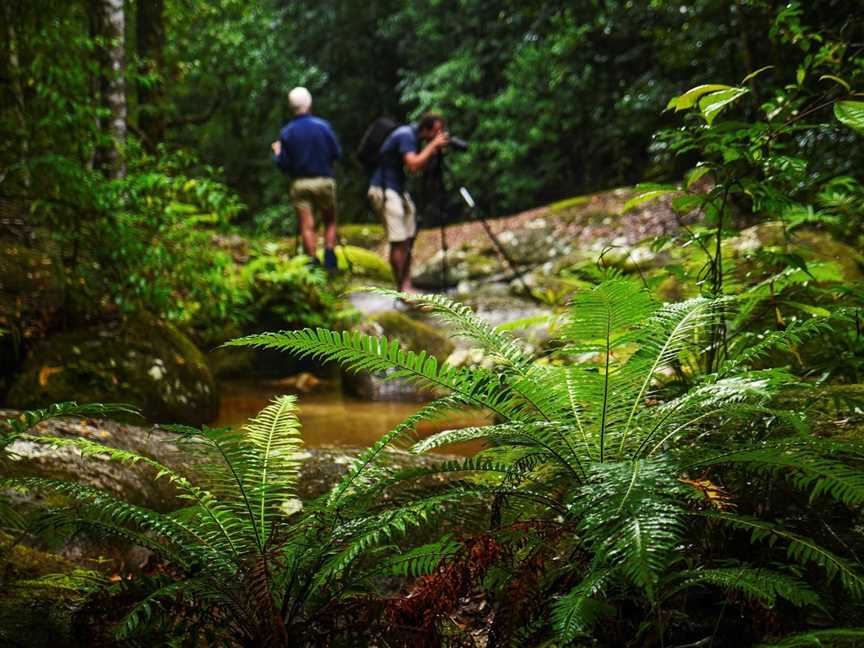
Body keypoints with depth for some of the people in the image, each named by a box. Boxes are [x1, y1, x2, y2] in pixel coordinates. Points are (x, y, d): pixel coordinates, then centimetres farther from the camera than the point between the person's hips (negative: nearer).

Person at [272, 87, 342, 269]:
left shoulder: (287, 132, -3)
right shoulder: (323, 126, -6)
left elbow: (282, 164, -2)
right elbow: (337, 153, -3)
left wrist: (277, 152, 18)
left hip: (299, 184, 0)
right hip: (324, 181, 0)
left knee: (307, 227, 2)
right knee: (330, 222, 16)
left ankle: (313, 264, -1)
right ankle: (330, 258, 3)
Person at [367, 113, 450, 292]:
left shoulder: (415, 136, 10)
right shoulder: (406, 136, -18)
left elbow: (421, 166, 14)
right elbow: (413, 165, -28)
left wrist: (435, 150, -2)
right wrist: (433, 145, -21)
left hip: (398, 189, 10)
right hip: (384, 190, -10)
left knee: (408, 239, 6)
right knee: (398, 241, -11)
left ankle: (406, 285, 9)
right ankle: (402, 289, -6)